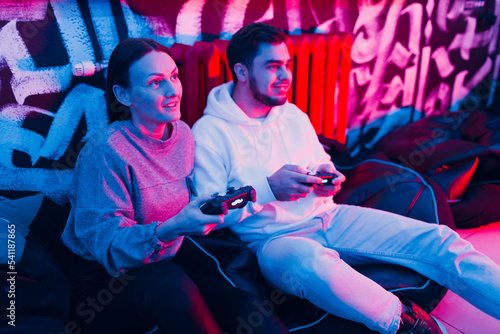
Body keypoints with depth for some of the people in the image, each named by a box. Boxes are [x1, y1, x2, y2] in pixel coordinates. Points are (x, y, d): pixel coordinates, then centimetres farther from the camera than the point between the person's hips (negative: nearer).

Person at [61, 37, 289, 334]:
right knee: (168, 280, -38)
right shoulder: (105, 150, -19)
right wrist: (169, 230, -37)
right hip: (105, 283, -4)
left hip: (170, 263, 5)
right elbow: (103, 239, -21)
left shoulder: (183, 134, 3)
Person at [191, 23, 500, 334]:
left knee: (440, 240, -9)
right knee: (315, 265, -41)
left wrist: (328, 177, -3)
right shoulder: (209, 133, -7)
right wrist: (268, 189, -23)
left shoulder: (294, 115, 12)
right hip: (275, 238, -5)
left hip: (329, 216, 6)